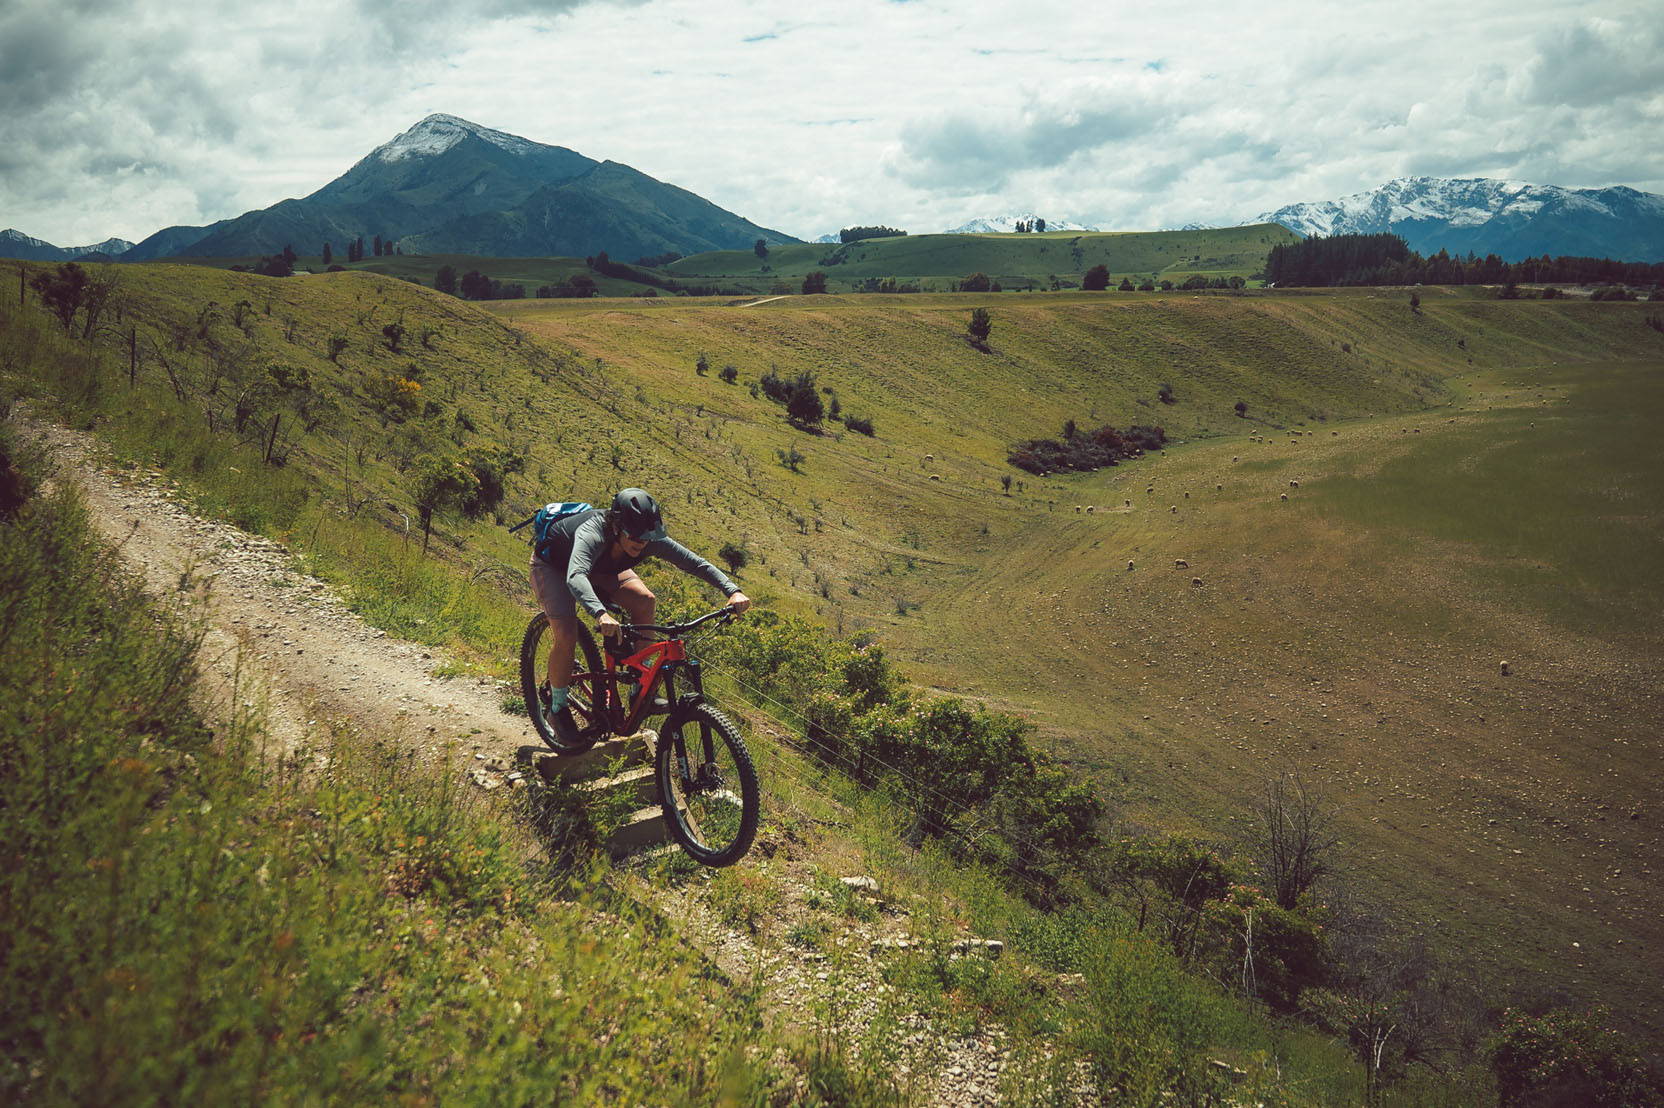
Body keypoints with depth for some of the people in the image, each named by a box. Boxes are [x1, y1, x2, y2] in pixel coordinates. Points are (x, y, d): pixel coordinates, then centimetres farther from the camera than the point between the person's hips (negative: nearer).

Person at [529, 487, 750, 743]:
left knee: (645, 600, -19)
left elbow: (696, 562, -27)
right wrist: (600, 613, -79)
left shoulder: (650, 540, -30)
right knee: (566, 635, -25)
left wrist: (733, 590, -42)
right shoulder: (592, 535, -45)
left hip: (600, 567, 5)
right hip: (552, 566, -5)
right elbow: (575, 577, -62)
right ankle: (557, 708, 1)